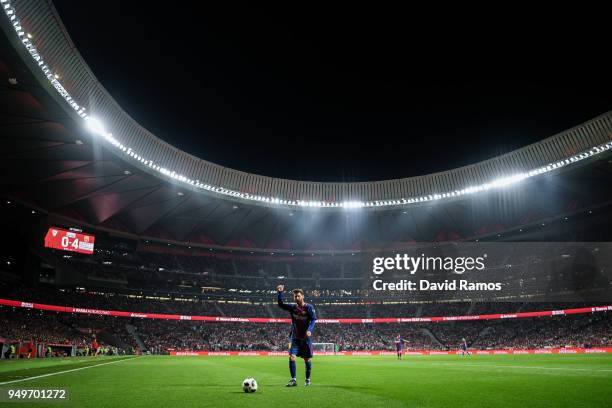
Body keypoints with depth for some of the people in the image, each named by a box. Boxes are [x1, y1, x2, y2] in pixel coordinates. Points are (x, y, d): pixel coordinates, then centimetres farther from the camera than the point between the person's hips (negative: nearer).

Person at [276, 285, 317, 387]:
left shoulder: (309, 307, -8)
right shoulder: (292, 307, 4)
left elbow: (313, 320, -14)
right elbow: (281, 304, 6)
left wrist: (309, 330, -30)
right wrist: (280, 293, -8)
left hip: (306, 338, -3)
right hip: (295, 337, 3)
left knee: (307, 359, 6)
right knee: (291, 357, -12)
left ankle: (308, 379, 24)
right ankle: (293, 380, -5)